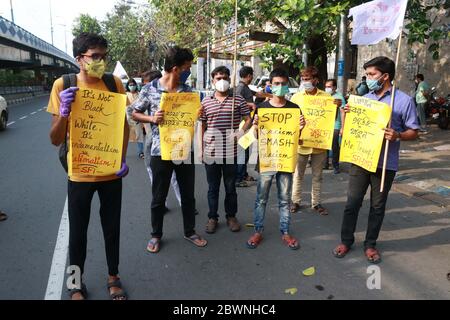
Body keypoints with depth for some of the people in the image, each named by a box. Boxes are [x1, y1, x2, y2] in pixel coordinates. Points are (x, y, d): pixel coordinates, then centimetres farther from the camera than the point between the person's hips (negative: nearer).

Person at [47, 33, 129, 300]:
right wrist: (64, 111, -24)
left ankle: (114, 277, 34)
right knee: (78, 233, 10)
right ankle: (77, 285, 32)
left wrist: (124, 159, -3)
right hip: (80, 173, -1)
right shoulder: (63, 85, -8)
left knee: (112, 229, 14)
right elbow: (56, 140, -6)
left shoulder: (114, 83, -3)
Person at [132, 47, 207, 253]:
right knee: (158, 197, 10)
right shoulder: (150, 89, -6)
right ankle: (156, 235, 30)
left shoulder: (188, 90, 4)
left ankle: (190, 232, 32)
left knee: (188, 194, 13)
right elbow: (135, 114, 3)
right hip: (161, 151, -3)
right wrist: (152, 118, -16)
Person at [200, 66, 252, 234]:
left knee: (230, 187, 11)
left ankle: (231, 216, 29)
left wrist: (240, 133, -14)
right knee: (213, 187, 12)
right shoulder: (206, 101, 5)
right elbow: (202, 126, 9)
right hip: (211, 151, 1)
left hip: (230, 151, -1)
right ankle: (212, 217, 26)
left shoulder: (238, 100, 1)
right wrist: (201, 148, 5)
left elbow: (248, 120, 3)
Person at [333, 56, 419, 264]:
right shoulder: (363, 98, 9)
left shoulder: (404, 100, -4)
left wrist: (397, 135, -23)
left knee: (377, 206, 11)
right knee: (352, 202, 7)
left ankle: (370, 244, 27)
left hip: (385, 163, -3)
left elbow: (414, 132, -2)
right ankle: (346, 240, 23)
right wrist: (348, 114, -3)